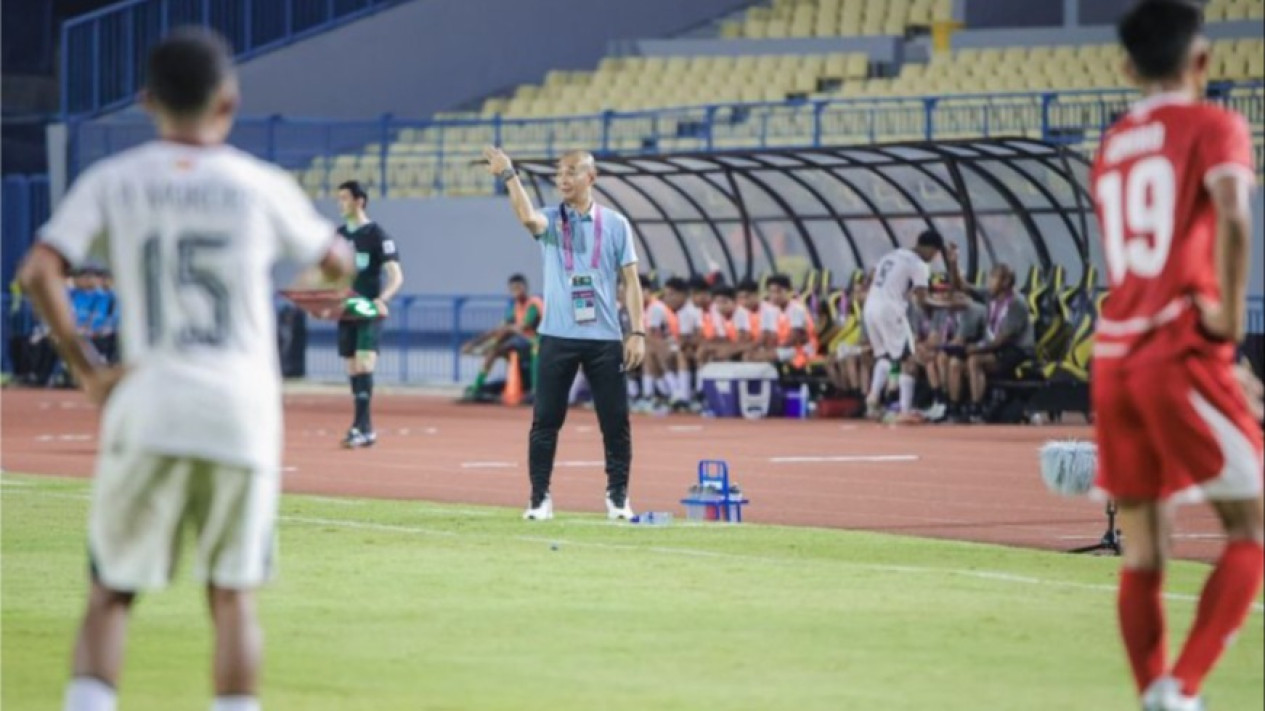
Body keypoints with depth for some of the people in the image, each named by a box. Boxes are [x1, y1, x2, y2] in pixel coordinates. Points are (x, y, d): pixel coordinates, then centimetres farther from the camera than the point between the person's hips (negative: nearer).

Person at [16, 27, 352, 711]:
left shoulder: (111, 181, 3)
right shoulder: (260, 185, 3)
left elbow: (39, 273, -9)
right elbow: (336, 262, 16)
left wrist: (86, 369, -2)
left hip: (147, 407, 0)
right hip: (243, 410, 0)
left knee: (111, 593, 9)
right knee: (233, 597, 7)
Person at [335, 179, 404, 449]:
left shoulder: (376, 234, -6)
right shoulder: (338, 235, 12)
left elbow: (396, 276, -10)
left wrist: (382, 299, -27)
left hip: (369, 313, -6)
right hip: (345, 312, 6)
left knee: (364, 364, -18)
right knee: (353, 370, 6)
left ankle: (360, 426, -22)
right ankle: (367, 430, 12)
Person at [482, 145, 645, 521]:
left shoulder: (615, 224, 5)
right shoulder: (551, 220, 4)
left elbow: (629, 281, 6)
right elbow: (527, 217, -21)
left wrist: (637, 332, -1)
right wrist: (510, 176, -33)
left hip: (605, 338, 0)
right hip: (558, 336, 0)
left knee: (615, 420, 2)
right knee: (546, 419, 0)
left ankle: (618, 495, 14)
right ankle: (540, 497, 6)